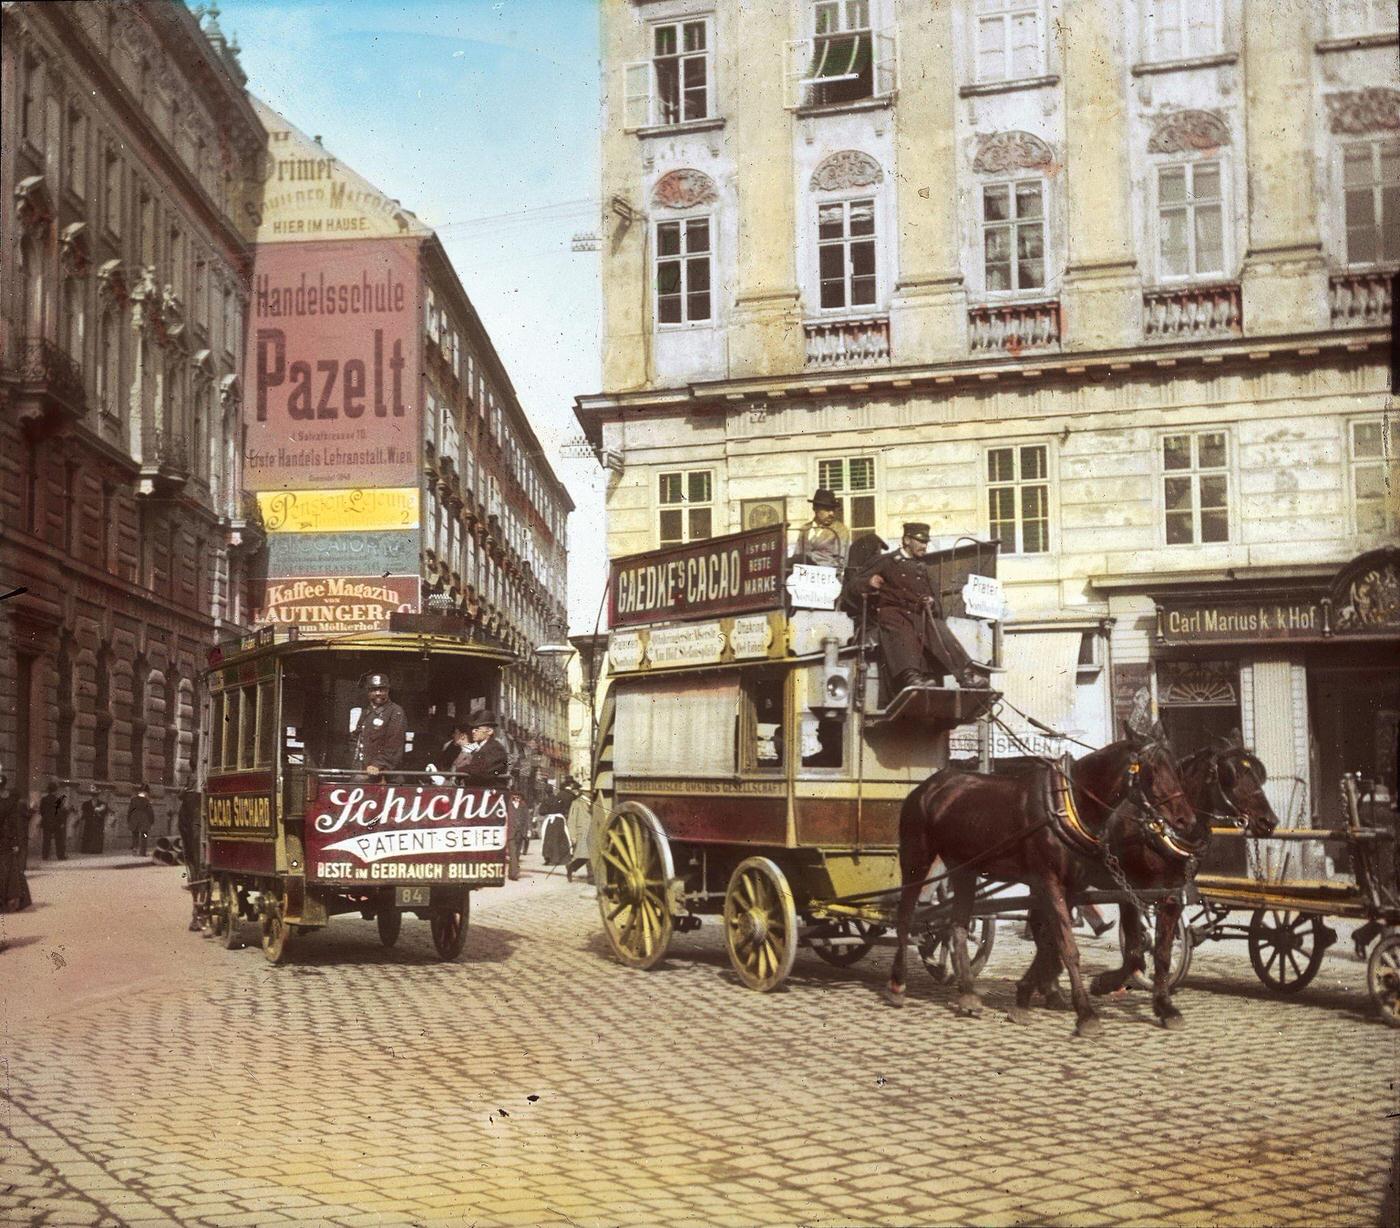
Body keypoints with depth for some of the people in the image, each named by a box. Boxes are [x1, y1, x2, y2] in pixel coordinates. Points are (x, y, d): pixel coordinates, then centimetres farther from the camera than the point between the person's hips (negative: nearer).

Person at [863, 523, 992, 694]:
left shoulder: (922, 567, 30)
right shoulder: (886, 561, 16)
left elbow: (933, 596, 24)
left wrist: (931, 603, -2)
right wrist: (870, 582, -17)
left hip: (921, 615, 4)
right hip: (895, 611, -4)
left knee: (941, 634, -25)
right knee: (902, 636, -37)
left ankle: (967, 675, -42)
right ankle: (912, 677, -58)